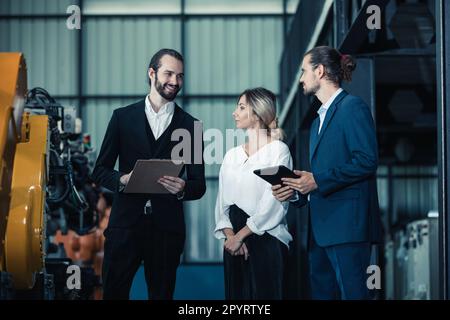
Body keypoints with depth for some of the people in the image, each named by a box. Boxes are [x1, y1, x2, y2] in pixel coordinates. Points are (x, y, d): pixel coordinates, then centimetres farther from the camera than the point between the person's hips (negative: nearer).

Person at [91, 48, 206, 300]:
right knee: (113, 292, -1)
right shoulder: (122, 117, 7)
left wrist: (182, 189, -15)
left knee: (162, 294, 6)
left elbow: (199, 185, 8)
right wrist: (122, 179, -13)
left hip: (167, 226, 1)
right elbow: (100, 171, 8)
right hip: (125, 223, 0)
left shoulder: (190, 125, 8)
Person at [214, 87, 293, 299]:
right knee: (236, 293, 5)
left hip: (266, 240, -5)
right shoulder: (231, 155, 14)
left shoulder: (278, 150, -4)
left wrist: (240, 235, -12)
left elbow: (273, 202, -11)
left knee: (264, 294, -5)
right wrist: (230, 235, -9)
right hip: (234, 243, 5)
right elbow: (222, 202, 8)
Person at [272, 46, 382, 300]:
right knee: (321, 291, 9)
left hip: (348, 223, -10)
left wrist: (318, 181, -15)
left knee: (353, 292, -10)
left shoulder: (353, 107, -6)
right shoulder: (319, 120, 24)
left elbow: (367, 160, -16)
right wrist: (295, 189, 6)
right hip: (322, 228, 10)